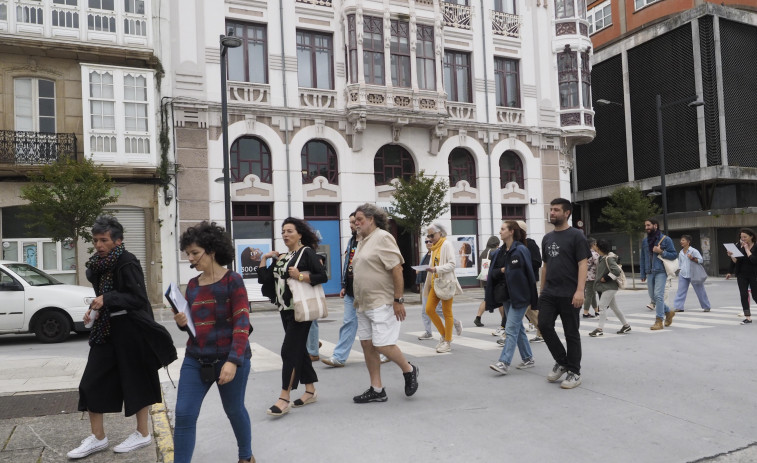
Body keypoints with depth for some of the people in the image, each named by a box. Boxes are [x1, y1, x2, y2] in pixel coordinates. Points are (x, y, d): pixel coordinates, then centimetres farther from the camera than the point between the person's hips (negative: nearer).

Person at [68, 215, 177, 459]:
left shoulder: (127, 263, -16)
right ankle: (98, 437, 22)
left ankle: (143, 434, 23)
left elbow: (139, 298, -21)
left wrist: (106, 299, -24)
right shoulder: (99, 264, 7)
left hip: (130, 331, -8)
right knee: (91, 383, 7)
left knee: (136, 382, 6)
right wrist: (93, 309, 3)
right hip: (105, 330, 8)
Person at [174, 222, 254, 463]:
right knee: (183, 415, -2)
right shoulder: (192, 285, 7)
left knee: (234, 410, 14)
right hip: (195, 360, 5)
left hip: (229, 359, -5)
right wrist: (183, 323, -6)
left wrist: (233, 361, -25)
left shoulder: (232, 281, -11)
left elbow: (242, 324, -16)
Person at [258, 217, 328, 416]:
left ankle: (284, 399, -6)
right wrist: (264, 259, 2)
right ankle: (310, 391, 25)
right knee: (299, 349, 13)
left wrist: (300, 276, -21)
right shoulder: (280, 257, 14)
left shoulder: (307, 252, -6)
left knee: (289, 350, -10)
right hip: (285, 310, 8)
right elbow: (263, 279, 8)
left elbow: (323, 276, -12)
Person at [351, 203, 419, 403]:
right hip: (365, 304, 9)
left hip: (382, 302, -9)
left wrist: (398, 299, -20)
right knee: (367, 344, 8)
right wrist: (358, 298, 17)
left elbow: (397, 269, -17)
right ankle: (376, 390, 17)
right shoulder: (363, 241, 14)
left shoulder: (382, 238, -12)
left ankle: (409, 371, 17)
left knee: (382, 344, -9)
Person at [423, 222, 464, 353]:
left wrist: (436, 269, -26)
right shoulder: (434, 247, 14)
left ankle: (447, 342, 9)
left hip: (446, 282, -8)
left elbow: (451, 264, -16)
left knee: (447, 312, 0)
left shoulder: (447, 245, -8)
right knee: (429, 309, 1)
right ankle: (444, 334, 17)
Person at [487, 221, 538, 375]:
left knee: (511, 329, -10)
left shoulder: (521, 250, -11)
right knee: (518, 328, 14)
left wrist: (533, 298, -10)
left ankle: (504, 363, -11)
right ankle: (528, 358, 26)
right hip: (507, 295, 8)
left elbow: (529, 273, -11)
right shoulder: (500, 252, 11)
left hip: (519, 296, -8)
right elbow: (493, 272, 10)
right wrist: (501, 270, -12)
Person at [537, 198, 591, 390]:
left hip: (569, 295, -6)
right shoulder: (547, 238, 14)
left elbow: (583, 264, -13)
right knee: (544, 325, -3)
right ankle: (562, 362, 17)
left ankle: (574, 372, 15)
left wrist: (580, 290, -22)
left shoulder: (576, 236, -6)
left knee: (571, 334, 2)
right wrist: (542, 290, 17)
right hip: (549, 293, 6)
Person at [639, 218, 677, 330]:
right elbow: (642, 258, 16)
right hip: (650, 273, 6)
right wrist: (643, 274, 12)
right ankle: (668, 312, 31)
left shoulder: (666, 239, -1)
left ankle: (659, 321, -7)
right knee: (653, 296, 9)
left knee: (658, 295, -12)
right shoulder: (645, 241, 13)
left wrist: (661, 252, -15)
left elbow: (674, 255, -1)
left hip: (661, 272, -6)